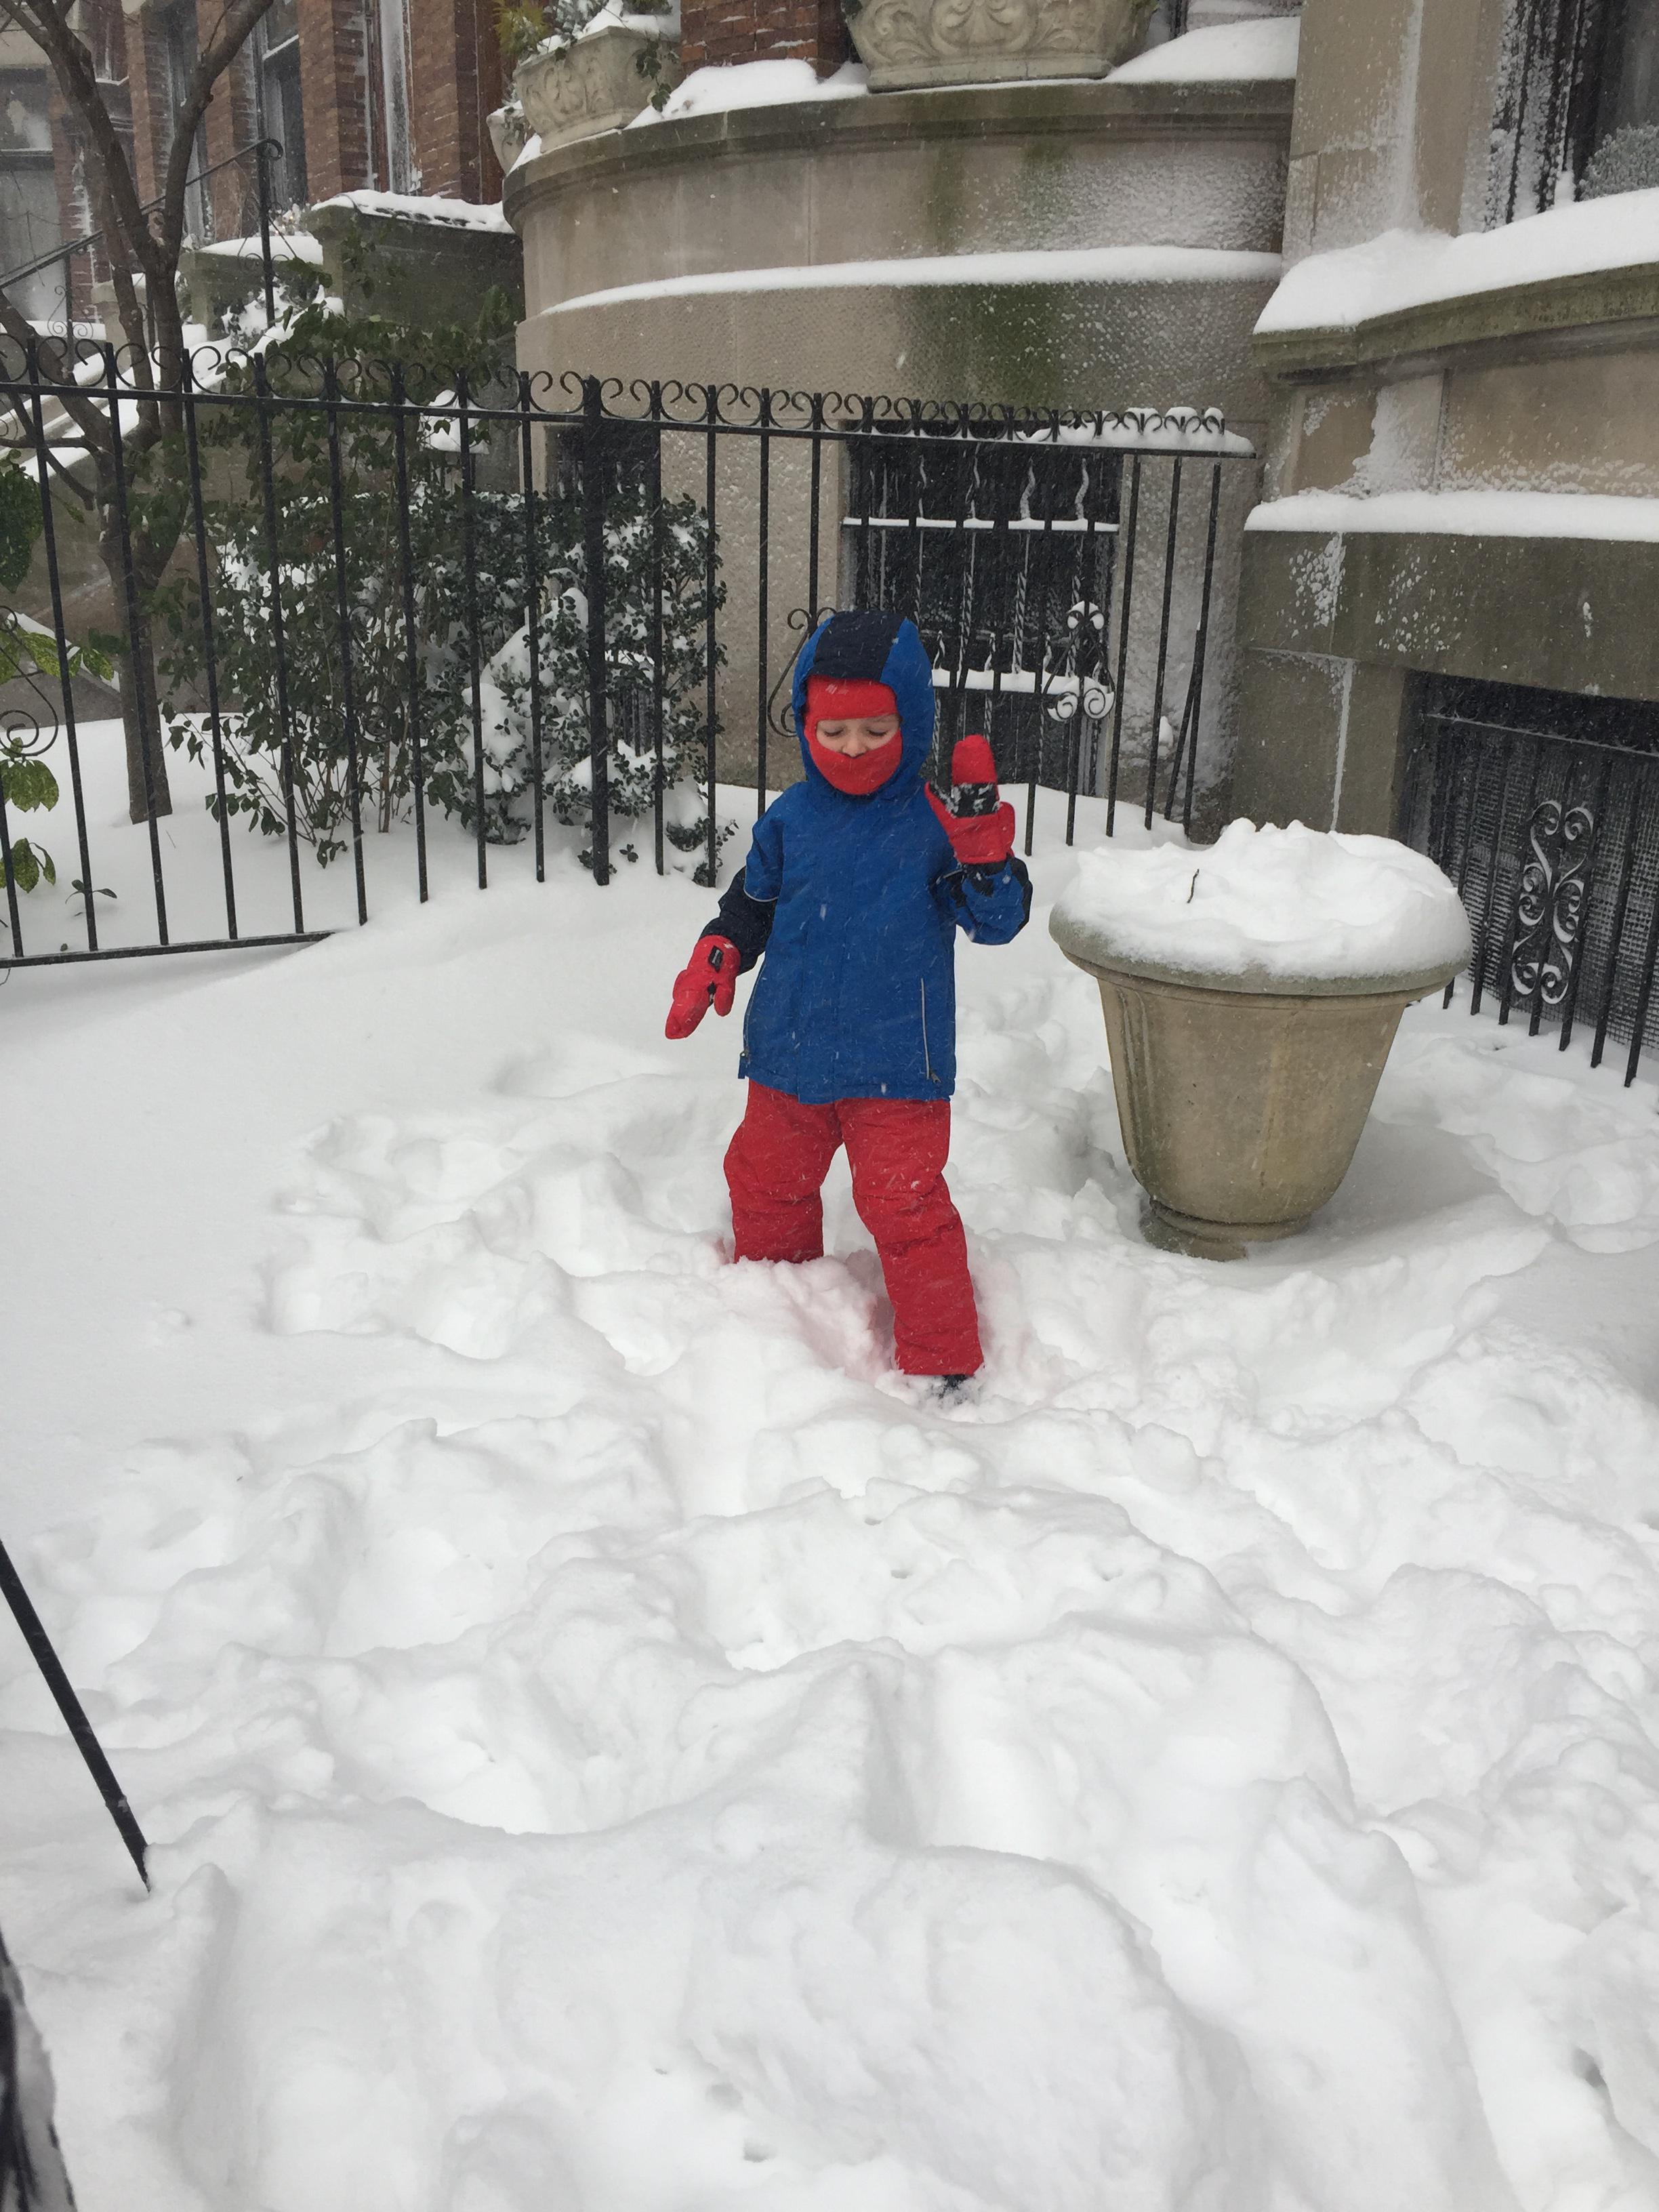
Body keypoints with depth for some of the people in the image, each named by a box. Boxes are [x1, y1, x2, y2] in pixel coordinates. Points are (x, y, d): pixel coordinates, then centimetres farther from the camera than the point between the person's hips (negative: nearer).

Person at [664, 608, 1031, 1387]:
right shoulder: (790, 820, 3)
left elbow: (998, 919, -11)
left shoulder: (935, 822, -8)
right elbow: (752, 903, 17)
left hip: (896, 1065, -5)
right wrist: (716, 956, 1)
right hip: (790, 1052, 5)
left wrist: (986, 855, -28)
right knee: (766, 1183, 19)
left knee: (904, 1204, -6)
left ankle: (942, 1359, 11)